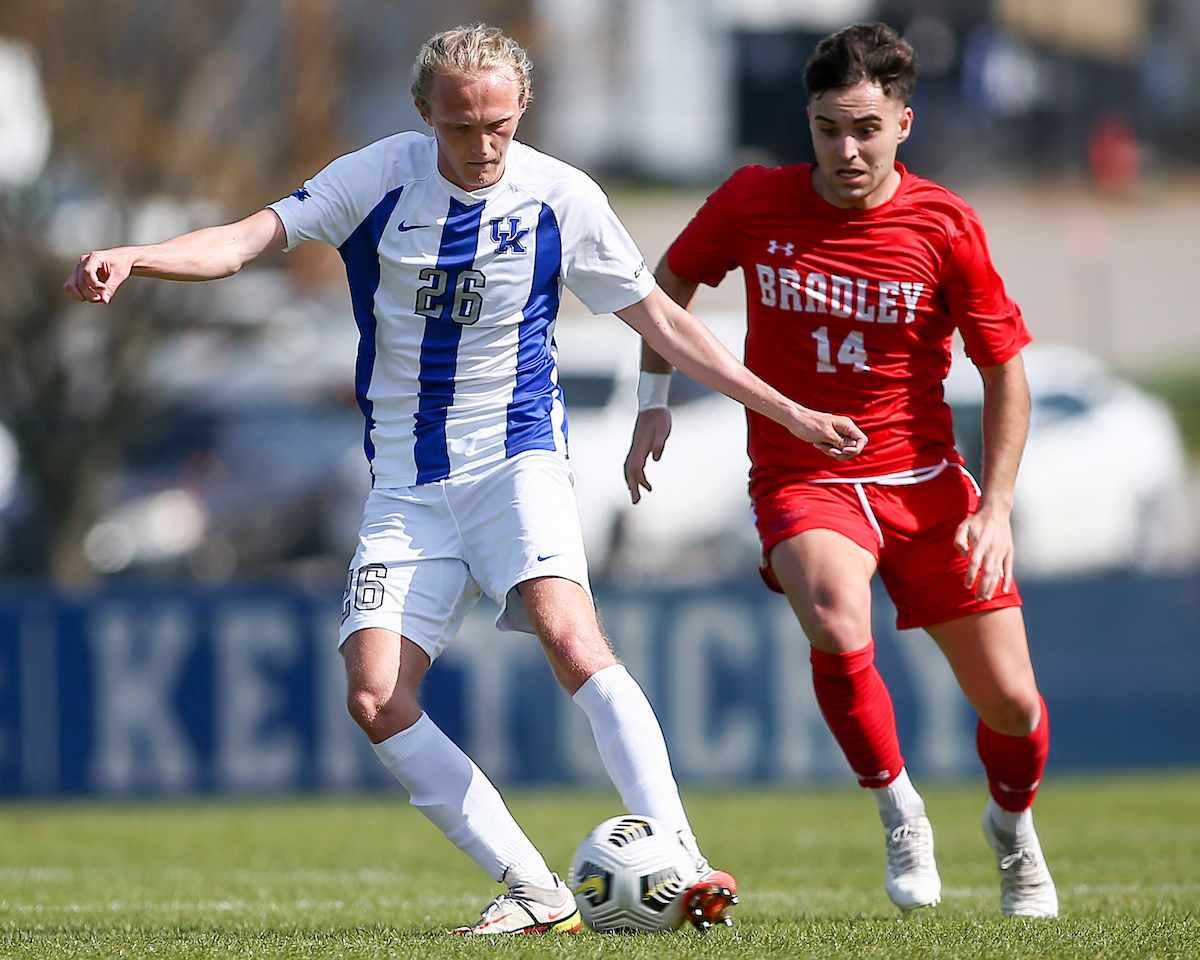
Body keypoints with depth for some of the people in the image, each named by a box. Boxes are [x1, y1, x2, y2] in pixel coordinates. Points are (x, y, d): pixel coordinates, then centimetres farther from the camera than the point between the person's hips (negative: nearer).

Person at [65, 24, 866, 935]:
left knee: (568, 630, -29)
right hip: (408, 484, 3)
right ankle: (535, 891, -7)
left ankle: (682, 866, -30)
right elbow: (249, 239, -9)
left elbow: (660, 319, 6)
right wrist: (131, 259, -28)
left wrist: (786, 412, 4)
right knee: (376, 697, -13)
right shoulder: (381, 178, -3)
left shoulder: (562, 198, -4)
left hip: (518, 458, -3)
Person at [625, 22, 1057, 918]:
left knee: (1010, 703, 1)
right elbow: (672, 283, 14)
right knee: (837, 628, -34)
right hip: (801, 481, -1)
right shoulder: (753, 204, -7)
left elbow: (1005, 369, -1)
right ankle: (898, 810, -9)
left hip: (925, 480, 1)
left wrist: (996, 508, -9)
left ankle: (1013, 827, 36)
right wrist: (655, 403, 5)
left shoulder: (945, 227, -10)